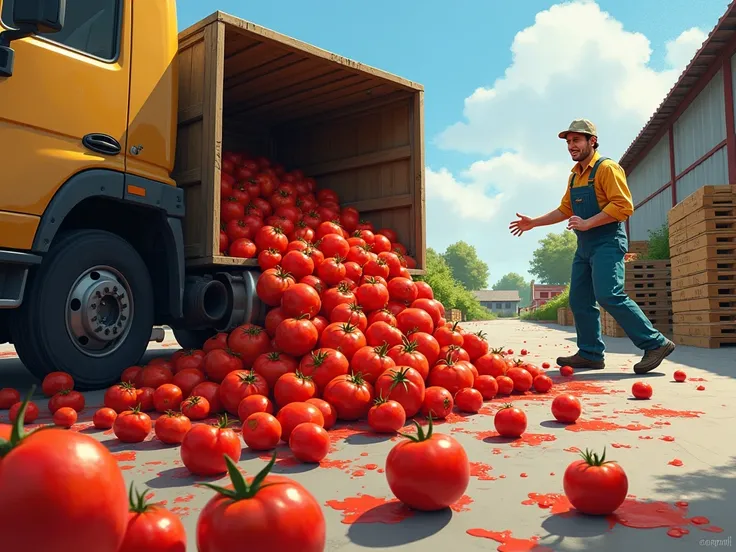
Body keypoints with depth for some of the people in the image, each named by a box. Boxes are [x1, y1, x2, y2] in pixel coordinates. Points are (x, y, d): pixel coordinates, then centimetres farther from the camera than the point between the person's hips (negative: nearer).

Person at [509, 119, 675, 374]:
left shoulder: (607, 168, -8)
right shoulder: (575, 176, 18)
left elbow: (623, 206, -18)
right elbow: (565, 210, 26)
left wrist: (587, 223, -21)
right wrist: (534, 222, 20)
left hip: (607, 243, -9)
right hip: (584, 247, 9)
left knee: (609, 295, -20)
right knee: (579, 300, 6)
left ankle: (655, 343, -10)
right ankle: (590, 354, 14)